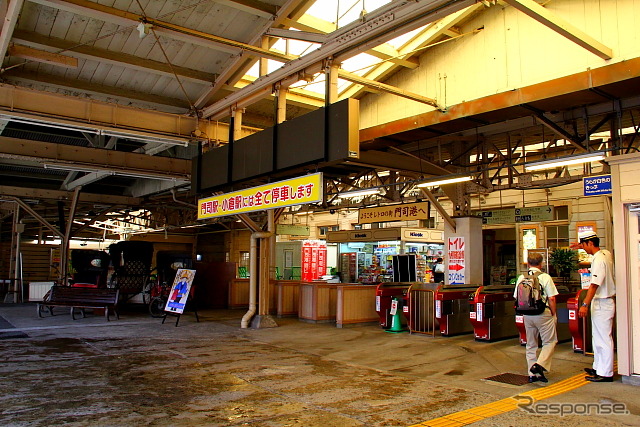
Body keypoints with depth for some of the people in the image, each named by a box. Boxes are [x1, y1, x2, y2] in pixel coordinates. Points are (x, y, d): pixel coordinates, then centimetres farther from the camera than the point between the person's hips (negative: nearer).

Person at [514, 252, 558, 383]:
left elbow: (517, 297, 5)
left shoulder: (521, 278, 4)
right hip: (543, 314, -4)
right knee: (550, 341, 10)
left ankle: (532, 374, 14)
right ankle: (539, 365, -9)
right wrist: (554, 315, 2)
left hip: (527, 316, 4)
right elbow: (551, 299, -9)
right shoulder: (545, 277, -8)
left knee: (531, 345, 13)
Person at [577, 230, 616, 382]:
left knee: (603, 339, -3)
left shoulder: (598, 260, -20)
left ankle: (605, 373, 3)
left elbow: (594, 285, -25)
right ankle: (598, 367, 29)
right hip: (604, 302, 10)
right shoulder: (606, 254, 7)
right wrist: (583, 245, 32)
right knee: (597, 337, 18)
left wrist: (585, 304, -25)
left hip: (602, 303, -10)